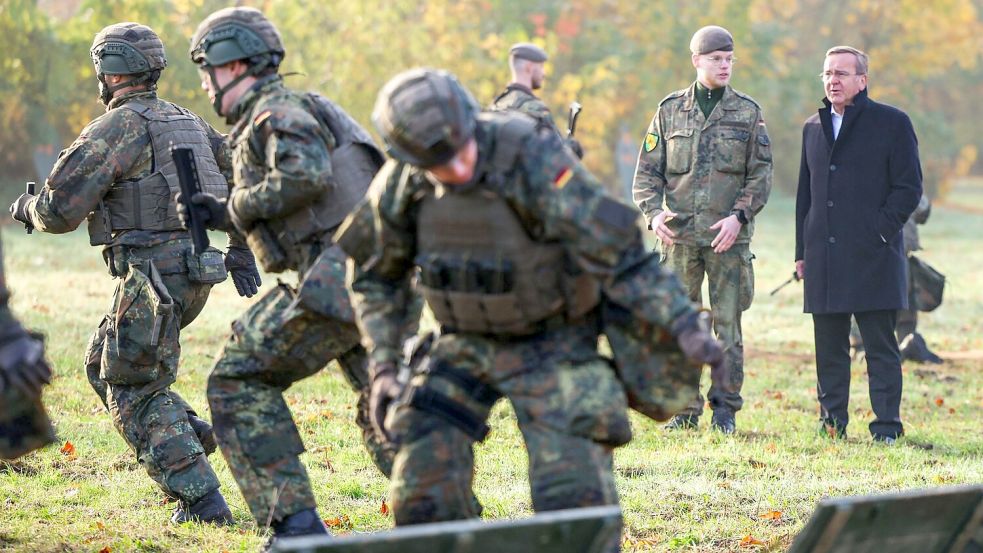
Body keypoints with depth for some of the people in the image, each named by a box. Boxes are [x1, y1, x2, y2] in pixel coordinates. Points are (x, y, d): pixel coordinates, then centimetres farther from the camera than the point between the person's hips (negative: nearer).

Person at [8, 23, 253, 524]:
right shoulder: (185, 121, 17)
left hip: (154, 274, -9)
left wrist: (28, 209, 11)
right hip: (193, 270, 9)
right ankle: (188, 438, 13)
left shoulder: (116, 128, -10)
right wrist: (241, 253, 21)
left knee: (134, 391, -2)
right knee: (104, 364, 22)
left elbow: (60, 209, -12)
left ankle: (202, 501, -9)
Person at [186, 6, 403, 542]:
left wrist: (242, 206, -8)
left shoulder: (278, 112, -4)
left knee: (238, 382, 0)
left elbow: (307, 176, -24)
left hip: (338, 275, -9)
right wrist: (223, 215, 23)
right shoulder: (300, 112, 26)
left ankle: (294, 521, -4)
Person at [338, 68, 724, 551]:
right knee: (423, 487, -3)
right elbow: (375, 275, 5)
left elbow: (616, 250, -28)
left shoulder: (532, 157, -28)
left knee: (571, 494, -14)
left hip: (551, 343, -4)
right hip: (466, 344, 4)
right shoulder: (400, 183, -13)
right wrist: (382, 368, -2)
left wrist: (683, 324, -33)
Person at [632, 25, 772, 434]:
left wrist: (739, 216, -12)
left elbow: (761, 173, 2)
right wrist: (652, 212, -10)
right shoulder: (670, 110, 8)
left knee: (727, 323, 0)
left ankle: (725, 410, 6)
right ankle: (685, 409, 9)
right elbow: (647, 171, 8)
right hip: (679, 235, 1)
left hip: (729, 236, -1)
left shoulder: (747, 112, 5)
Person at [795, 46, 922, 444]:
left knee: (880, 346, -3)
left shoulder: (892, 123, 1)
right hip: (824, 258, 5)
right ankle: (832, 422, 13)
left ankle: (887, 426, 0)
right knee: (829, 346, 6)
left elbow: (909, 187, -1)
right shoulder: (814, 128, 16)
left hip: (873, 257, -5)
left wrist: (879, 231, -11)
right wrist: (802, 251, 13)